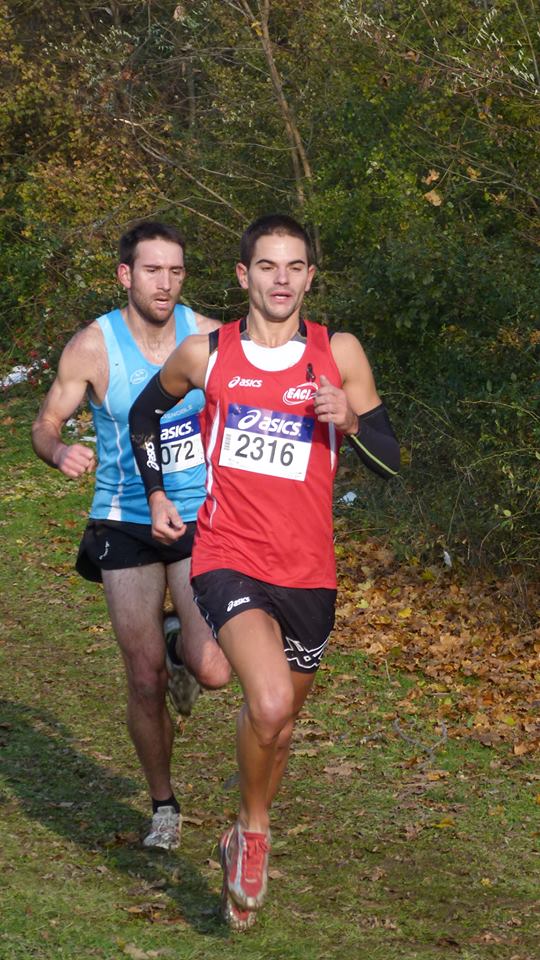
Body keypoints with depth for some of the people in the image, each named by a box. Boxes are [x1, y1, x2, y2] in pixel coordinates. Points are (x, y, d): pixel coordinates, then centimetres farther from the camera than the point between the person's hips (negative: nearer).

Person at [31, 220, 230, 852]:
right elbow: (45, 424, 1)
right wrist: (59, 452, -22)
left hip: (200, 518, 1)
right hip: (125, 529, -1)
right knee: (146, 683, 0)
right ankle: (163, 805, 23)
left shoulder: (210, 338, -4)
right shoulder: (93, 348, -9)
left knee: (213, 671, -14)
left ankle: (179, 645, 24)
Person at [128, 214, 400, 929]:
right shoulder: (205, 354, 0)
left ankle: (245, 838, 43)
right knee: (270, 705, -26)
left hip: (308, 571, 3)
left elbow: (390, 461, 2)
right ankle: (254, 831, 0)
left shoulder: (339, 354, 1)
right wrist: (156, 495, 13)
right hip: (228, 556, -3)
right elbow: (145, 413, 21)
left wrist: (350, 420, -17)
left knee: (281, 716, 17)